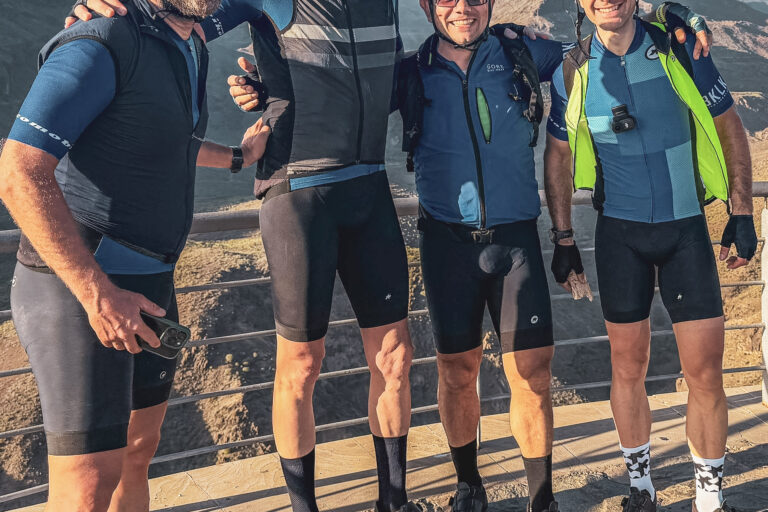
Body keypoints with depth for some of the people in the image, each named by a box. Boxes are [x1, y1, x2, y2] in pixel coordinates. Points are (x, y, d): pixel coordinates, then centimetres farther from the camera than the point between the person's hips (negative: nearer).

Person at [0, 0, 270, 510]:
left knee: (137, 451, 18)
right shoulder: (99, 47, -17)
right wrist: (98, 295, -26)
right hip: (76, 285, -9)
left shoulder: (191, 52, 11)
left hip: (146, 285, 9)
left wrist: (237, 157, 40)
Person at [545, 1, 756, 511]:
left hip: (686, 227, 0)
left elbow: (730, 129, 3)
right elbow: (558, 154, 9)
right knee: (629, 366, 8)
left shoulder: (680, 48, -5)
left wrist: (742, 213, -2)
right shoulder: (573, 71, -3)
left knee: (706, 370, -1)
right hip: (620, 233, 1)